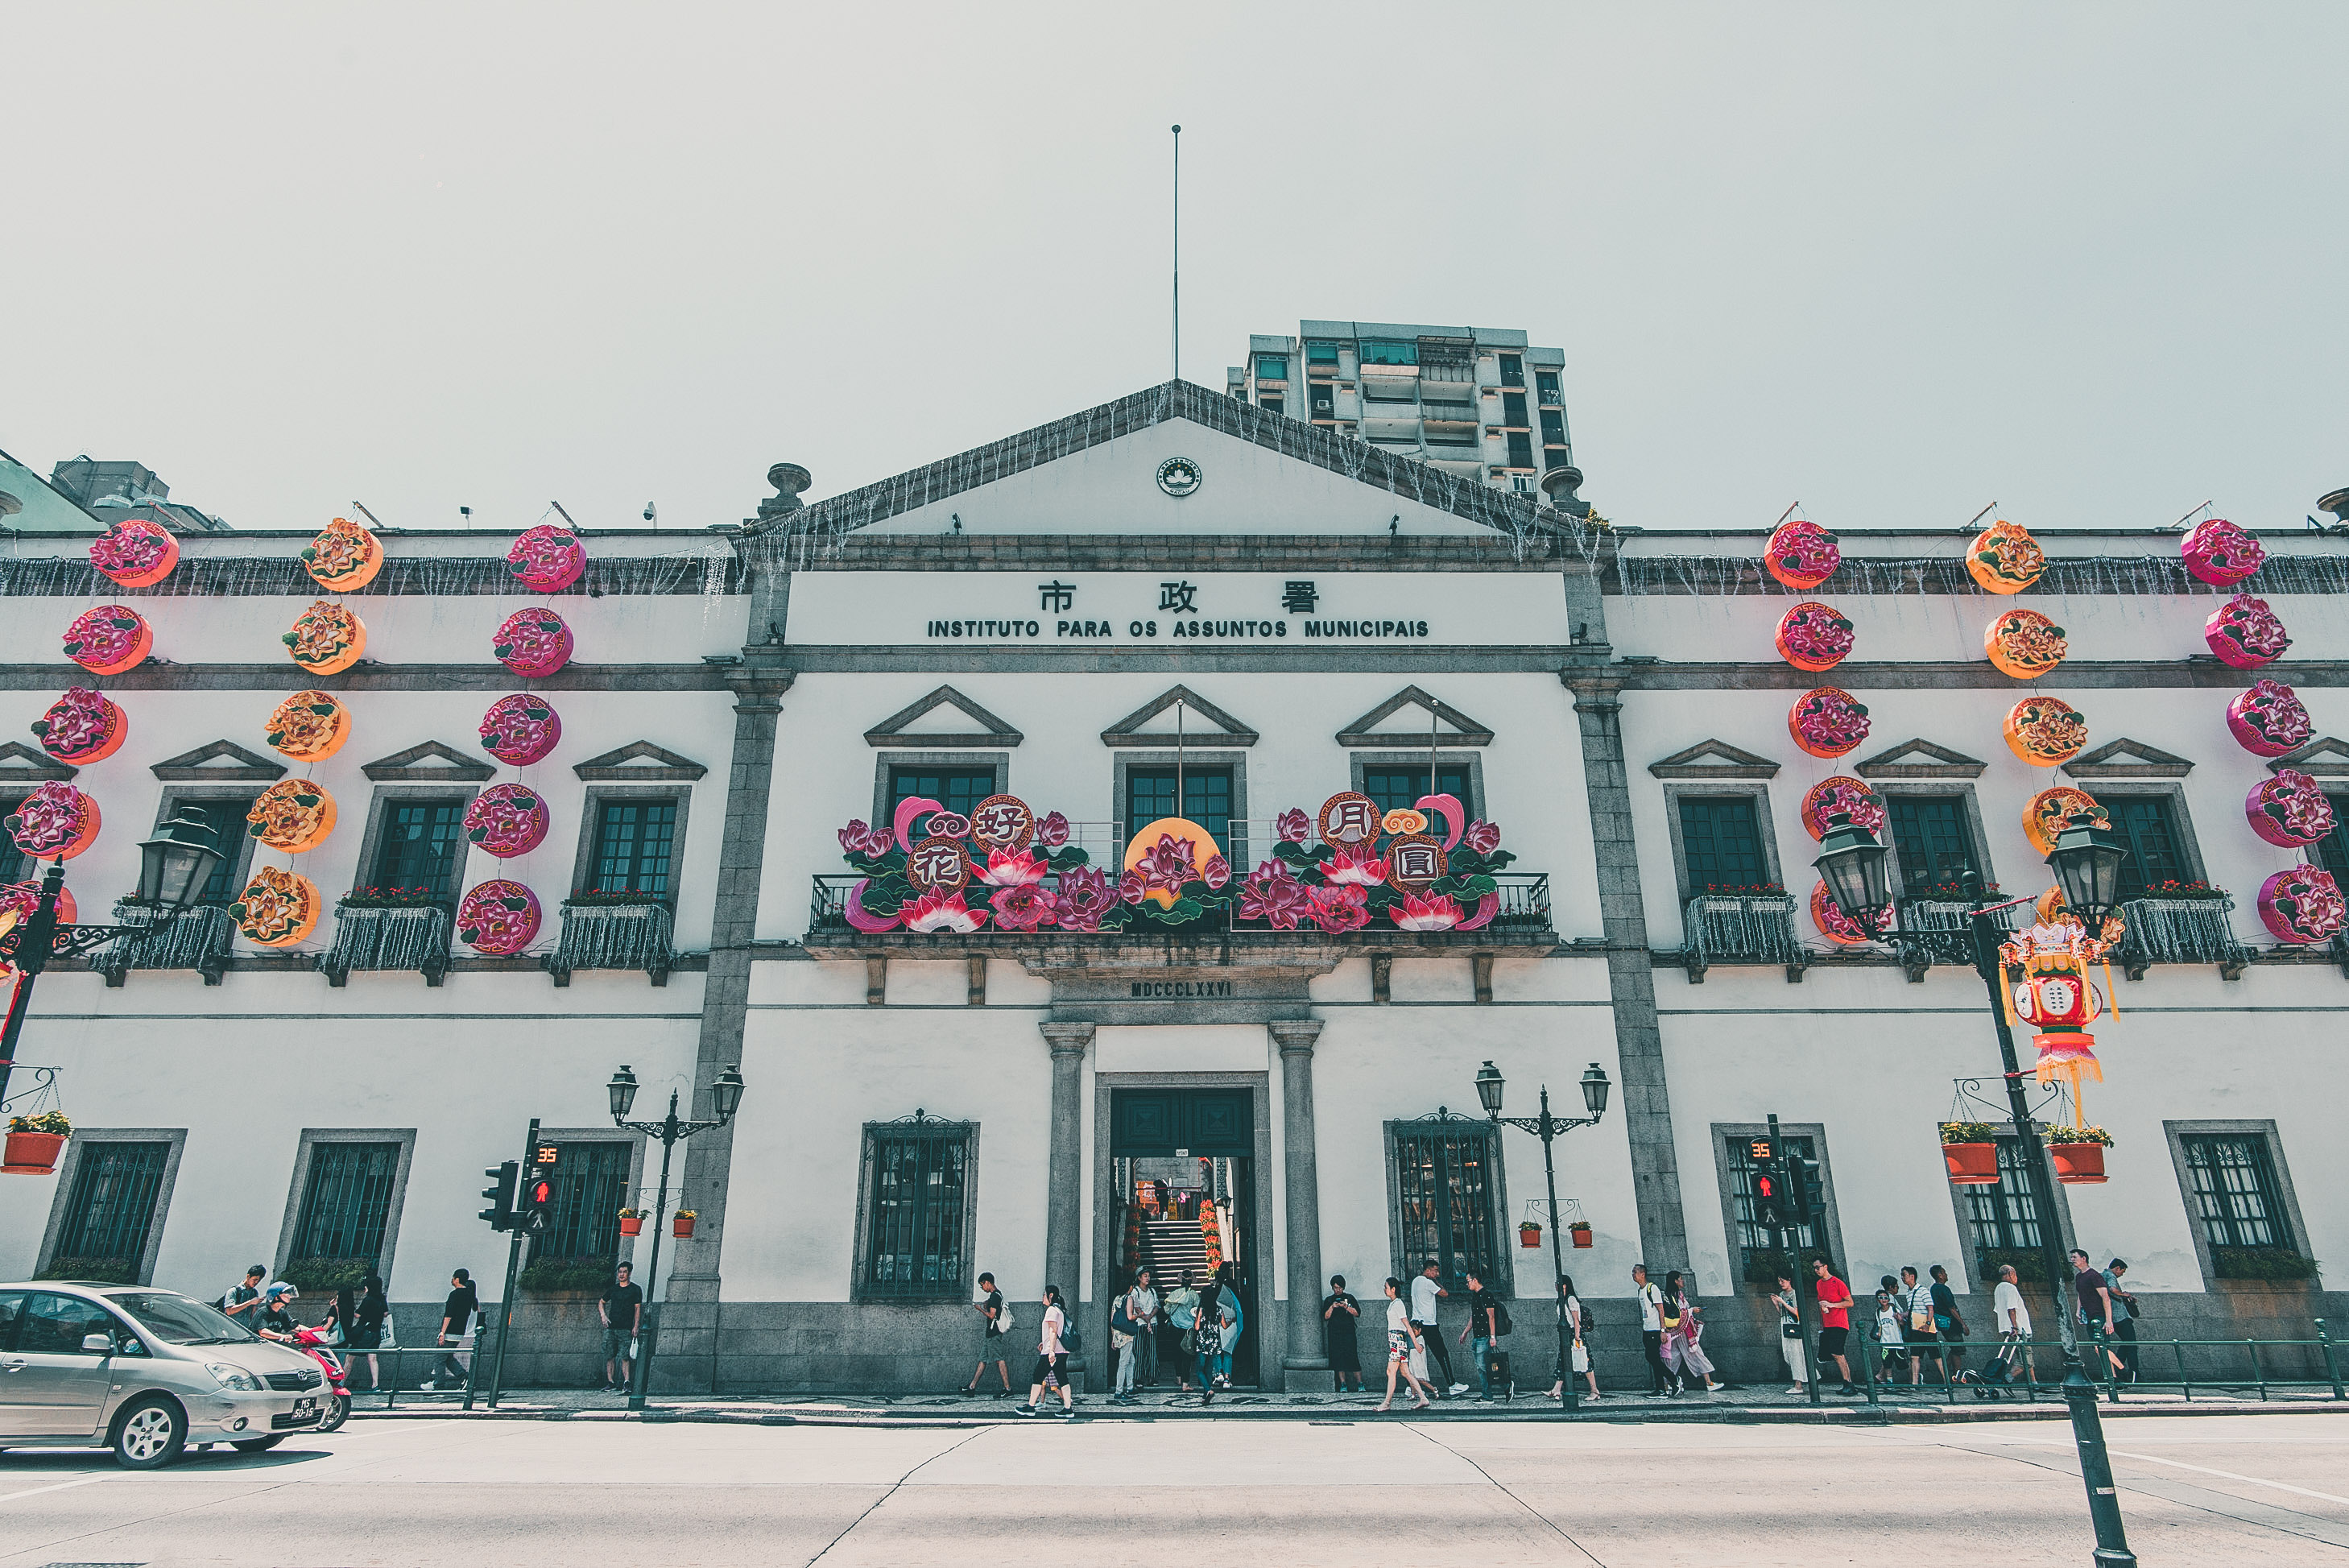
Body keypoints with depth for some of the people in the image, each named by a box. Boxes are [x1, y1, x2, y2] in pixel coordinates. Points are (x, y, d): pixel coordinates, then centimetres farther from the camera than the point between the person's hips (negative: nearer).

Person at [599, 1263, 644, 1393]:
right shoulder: (613, 1289, 13)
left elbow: (638, 1309, -1)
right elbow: (601, 1302, 24)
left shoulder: (635, 1289, 2)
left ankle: (627, 1383, -14)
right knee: (610, 1356, 4)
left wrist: (636, 1326, -9)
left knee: (625, 1357, -11)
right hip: (611, 1327, 4)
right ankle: (610, 1383, 10)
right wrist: (603, 1316, 6)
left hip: (626, 1329, -4)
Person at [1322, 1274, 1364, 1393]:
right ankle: (1343, 1385, 2)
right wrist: (1332, 1307, -11)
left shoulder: (1350, 1298, 11)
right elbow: (1326, 1317, 4)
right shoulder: (1328, 1300, 12)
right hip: (1334, 1333, 1)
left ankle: (1360, 1384, -3)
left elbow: (1357, 1313, 3)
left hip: (1348, 1332, -1)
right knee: (1338, 1359, -4)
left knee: (1352, 1358, -8)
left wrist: (1346, 1307, -11)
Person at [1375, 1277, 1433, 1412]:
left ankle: (1387, 1403, -6)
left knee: (1391, 1372, -8)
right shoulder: (1393, 1303, 15)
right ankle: (1423, 1399, 8)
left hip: (1398, 1339, -10)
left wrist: (1415, 1342, -15)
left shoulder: (1398, 1304, -12)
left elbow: (1408, 1325, -14)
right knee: (1405, 1372, 8)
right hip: (1394, 1339, 10)